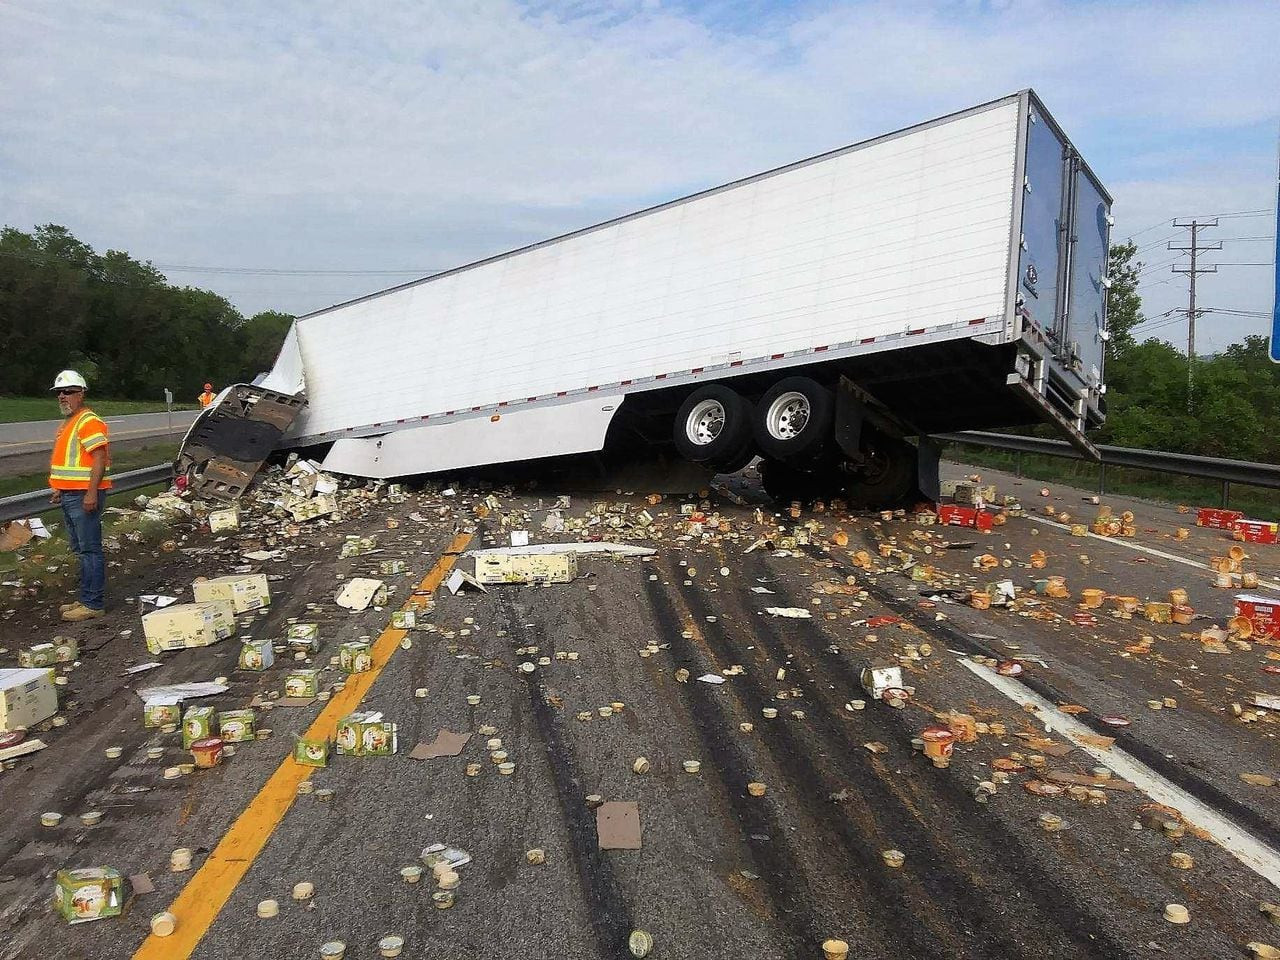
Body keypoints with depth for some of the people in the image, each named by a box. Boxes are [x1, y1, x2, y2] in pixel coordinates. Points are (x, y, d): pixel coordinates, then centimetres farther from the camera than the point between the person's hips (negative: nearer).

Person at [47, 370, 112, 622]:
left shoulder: (89, 422, -13)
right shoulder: (68, 422, 19)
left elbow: (100, 459, -21)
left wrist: (91, 493, -26)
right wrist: (60, 489, 24)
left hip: (84, 496, -11)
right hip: (69, 495, 11)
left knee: (90, 549, -7)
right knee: (81, 549, 15)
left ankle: (92, 604, -3)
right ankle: (86, 598, 23)